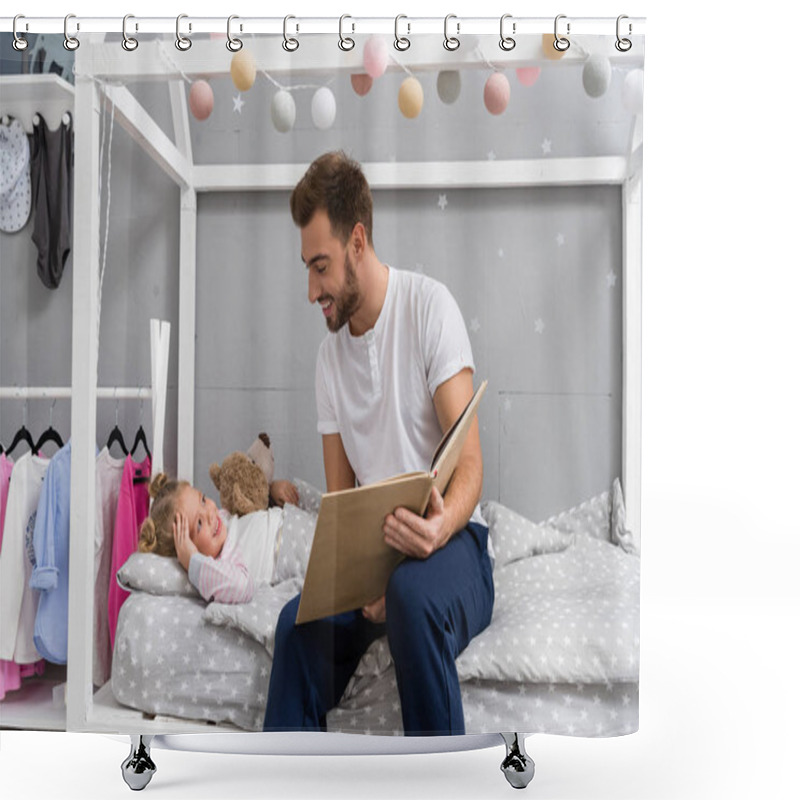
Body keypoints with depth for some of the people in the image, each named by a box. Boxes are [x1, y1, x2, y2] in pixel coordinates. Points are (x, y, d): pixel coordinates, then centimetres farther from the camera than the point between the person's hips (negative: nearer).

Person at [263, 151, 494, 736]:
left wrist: (441, 526, -35)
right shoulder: (330, 353, 9)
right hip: (373, 551, 5)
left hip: (453, 542, -4)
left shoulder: (429, 305, -8)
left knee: (413, 595, -37)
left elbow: (470, 464, -14)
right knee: (299, 622, -24)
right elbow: (339, 495, 7)